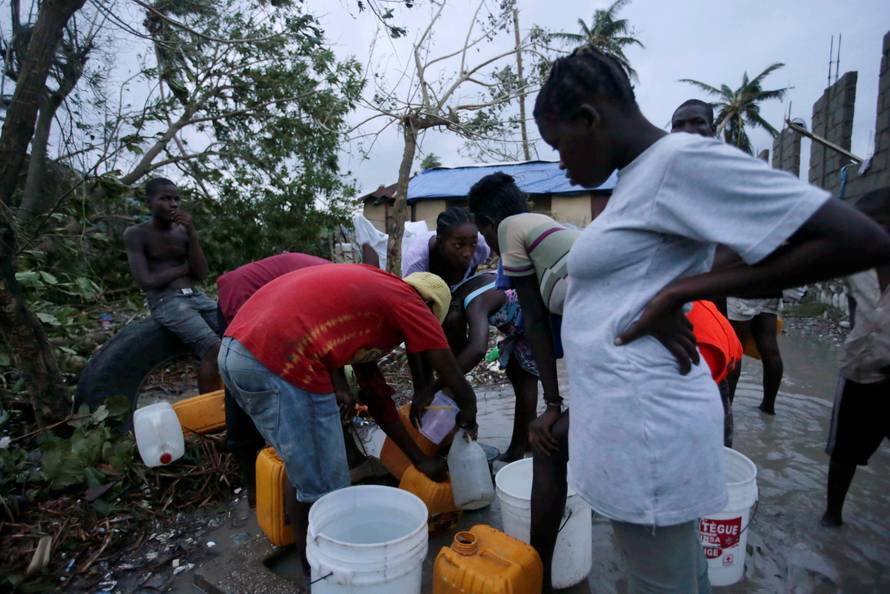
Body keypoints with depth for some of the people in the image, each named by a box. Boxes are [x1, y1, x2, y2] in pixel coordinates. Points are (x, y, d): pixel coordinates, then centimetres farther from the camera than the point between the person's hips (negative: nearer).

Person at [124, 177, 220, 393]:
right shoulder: (135, 234, 0)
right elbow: (146, 282, -10)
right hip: (165, 302, -5)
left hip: (195, 296, 6)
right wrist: (184, 268, 0)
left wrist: (192, 233, -4)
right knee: (213, 347, -26)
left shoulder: (182, 231, 14)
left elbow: (201, 274, 3)